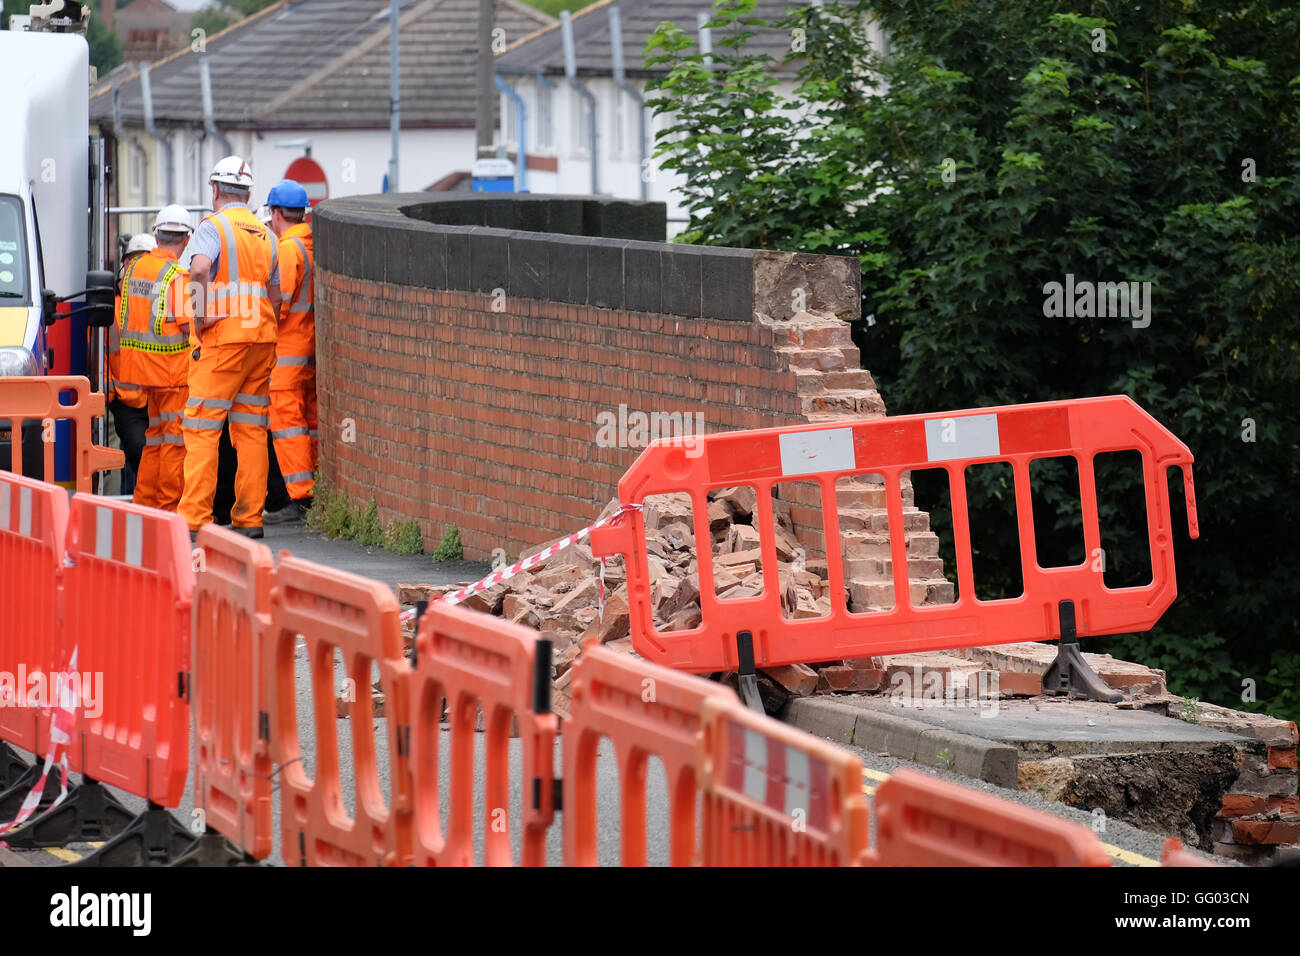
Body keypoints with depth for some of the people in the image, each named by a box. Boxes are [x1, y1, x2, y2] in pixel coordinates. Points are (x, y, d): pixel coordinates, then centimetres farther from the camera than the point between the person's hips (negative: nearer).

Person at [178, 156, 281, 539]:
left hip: (222, 336, -6)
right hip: (262, 337, 6)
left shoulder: (213, 226, -4)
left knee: (202, 427, -5)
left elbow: (200, 268, -25)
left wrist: (200, 316, -16)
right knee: (252, 429, 8)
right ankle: (249, 517, 6)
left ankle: (195, 517, -10)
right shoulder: (264, 234, 17)